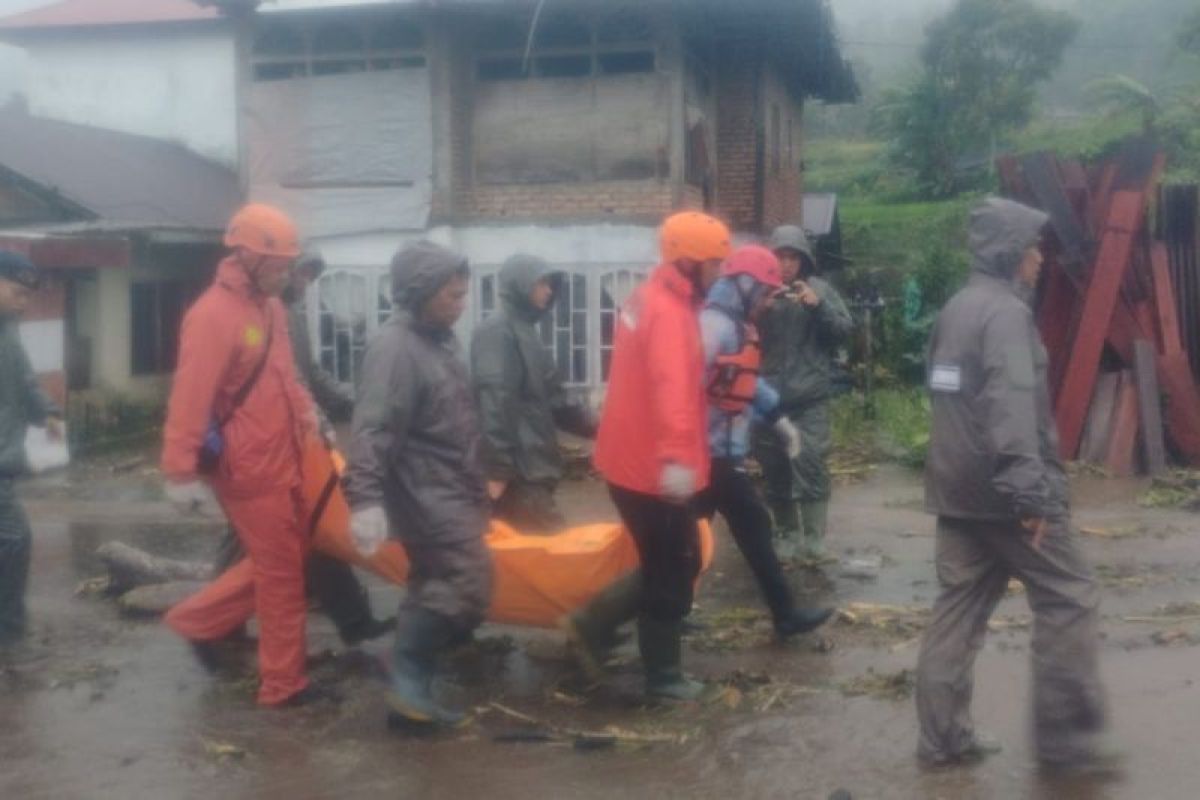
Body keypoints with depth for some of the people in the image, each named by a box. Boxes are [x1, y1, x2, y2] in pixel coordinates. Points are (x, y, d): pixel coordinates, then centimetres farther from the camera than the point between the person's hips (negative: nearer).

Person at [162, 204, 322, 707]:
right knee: (281, 572, 0)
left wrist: (308, 416, 14)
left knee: (285, 560, 20)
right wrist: (180, 471, -24)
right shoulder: (214, 315, -19)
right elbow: (191, 397, -22)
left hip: (280, 459, 9)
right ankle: (283, 684, 12)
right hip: (250, 467, -9)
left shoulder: (269, 306, 10)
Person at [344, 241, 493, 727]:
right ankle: (408, 679, -5)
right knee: (470, 581, -14)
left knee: (438, 584, 13)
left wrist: (477, 485, 26)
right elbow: (373, 429, -27)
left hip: (450, 489, 10)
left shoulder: (440, 339, 13)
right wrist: (366, 499, -35)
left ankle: (412, 683, 22)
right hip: (426, 492, -10)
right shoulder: (395, 347, -18)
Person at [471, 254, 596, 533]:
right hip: (516, 472, -10)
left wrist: (591, 425, 14)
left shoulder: (526, 332, 19)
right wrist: (497, 470, -24)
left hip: (532, 468, 10)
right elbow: (493, 401, -20)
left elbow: (551, 397, 23)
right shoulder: (497, 331, -11)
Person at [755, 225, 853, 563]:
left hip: (810, 396, -1)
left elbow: (845, 329, -1)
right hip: (769, 395, 2)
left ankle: (814, 537, -5)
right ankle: (786, 534, 20)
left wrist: (819, 306, -16)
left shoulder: (820, 287, 3)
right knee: (775, 471, 7)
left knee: (811, 465, -11)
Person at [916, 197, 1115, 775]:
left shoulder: (955, 310, 15)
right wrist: (1030, 488, -31)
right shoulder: (1006, 312, -14)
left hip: (956, 487, 9)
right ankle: (1065, 735, 7)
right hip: (1000, 491, -9)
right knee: (1069, 600, 2)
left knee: (960, 606, 10)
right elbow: (1012, 406, -26)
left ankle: (943, 736, 12)